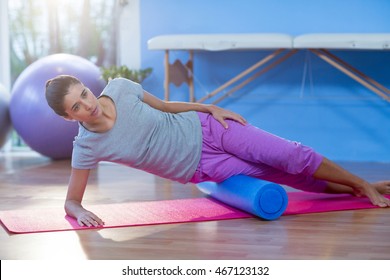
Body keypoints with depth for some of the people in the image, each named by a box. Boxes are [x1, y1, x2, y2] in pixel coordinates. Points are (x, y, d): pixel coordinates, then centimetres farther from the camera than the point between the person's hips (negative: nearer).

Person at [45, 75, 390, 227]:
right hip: (201, 168, -1)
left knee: (292, 156, -7)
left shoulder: (119, 87, -12)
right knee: (288, 178, 1)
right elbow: (71, 201, -7)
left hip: (203, 128, 1)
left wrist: (212, 107, -1)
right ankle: (355, 190, 21)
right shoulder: (87, 147, -18)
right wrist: (81, 212, -30)